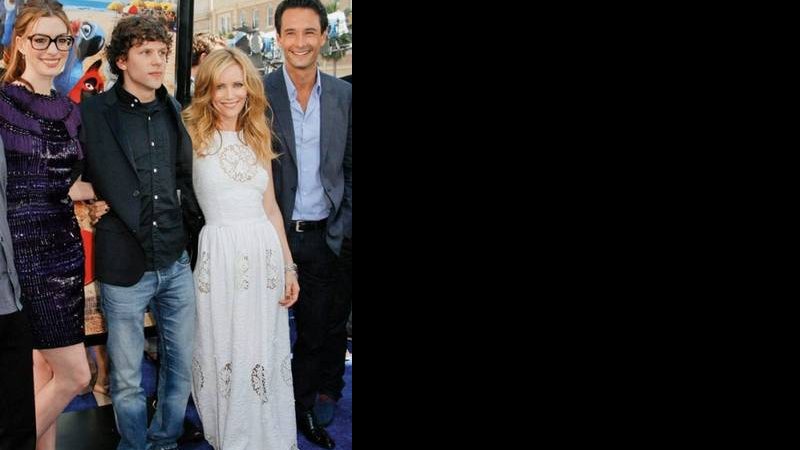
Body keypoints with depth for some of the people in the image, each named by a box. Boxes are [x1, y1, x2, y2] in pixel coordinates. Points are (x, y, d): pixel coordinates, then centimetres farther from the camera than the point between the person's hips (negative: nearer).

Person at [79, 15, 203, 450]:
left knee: (183, 365, 14)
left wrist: (192, 219, 11)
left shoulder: (172, 110, 8)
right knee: (127, 379, 8)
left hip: (176, 262, 5)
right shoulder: (94, 112, -8)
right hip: (126, 266, -5)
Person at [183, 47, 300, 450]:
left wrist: (289, 266, 11)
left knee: (264, 352, 10)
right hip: (219, 254, -4)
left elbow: (270, 208, 13)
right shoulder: (193, 134, -2)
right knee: (222, 351, 7)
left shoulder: (258, 138, 11)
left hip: (264, 253, 4)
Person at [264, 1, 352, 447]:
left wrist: (343, 227, 0)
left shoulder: (344, 95, 2)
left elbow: (350, 167, 6)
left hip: (325, 237, 3)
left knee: (318, 330, 14)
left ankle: (304, 406, 33)